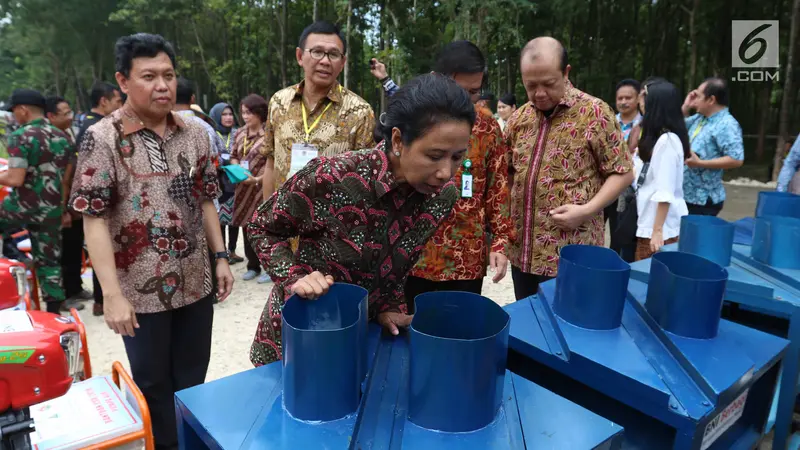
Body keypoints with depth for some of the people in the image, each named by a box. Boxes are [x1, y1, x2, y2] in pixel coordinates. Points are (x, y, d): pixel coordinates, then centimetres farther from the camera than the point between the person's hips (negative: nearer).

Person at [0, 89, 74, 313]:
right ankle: (54, 311, 12)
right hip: (52, 210, 6)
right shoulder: (63, 137, 9)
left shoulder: (21, 137, -11)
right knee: (49, 261, 10)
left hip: (22, 206, -6)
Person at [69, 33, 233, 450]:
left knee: (192, 379, 19)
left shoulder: (195, 133, 3)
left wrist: (220, 257, 6)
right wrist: (112, 294, -17)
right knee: (153, 385, 14)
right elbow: (94, 219, -13)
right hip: (141, 290, -4)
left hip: (196, 283, 4)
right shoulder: (102, 138, -11)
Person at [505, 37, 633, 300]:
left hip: (570, 254, -5)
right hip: (522, 251, 5)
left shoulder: (594, 113, -7)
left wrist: (587, 210, -18)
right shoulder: (519, 117, 8)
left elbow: (622, 173, -4)